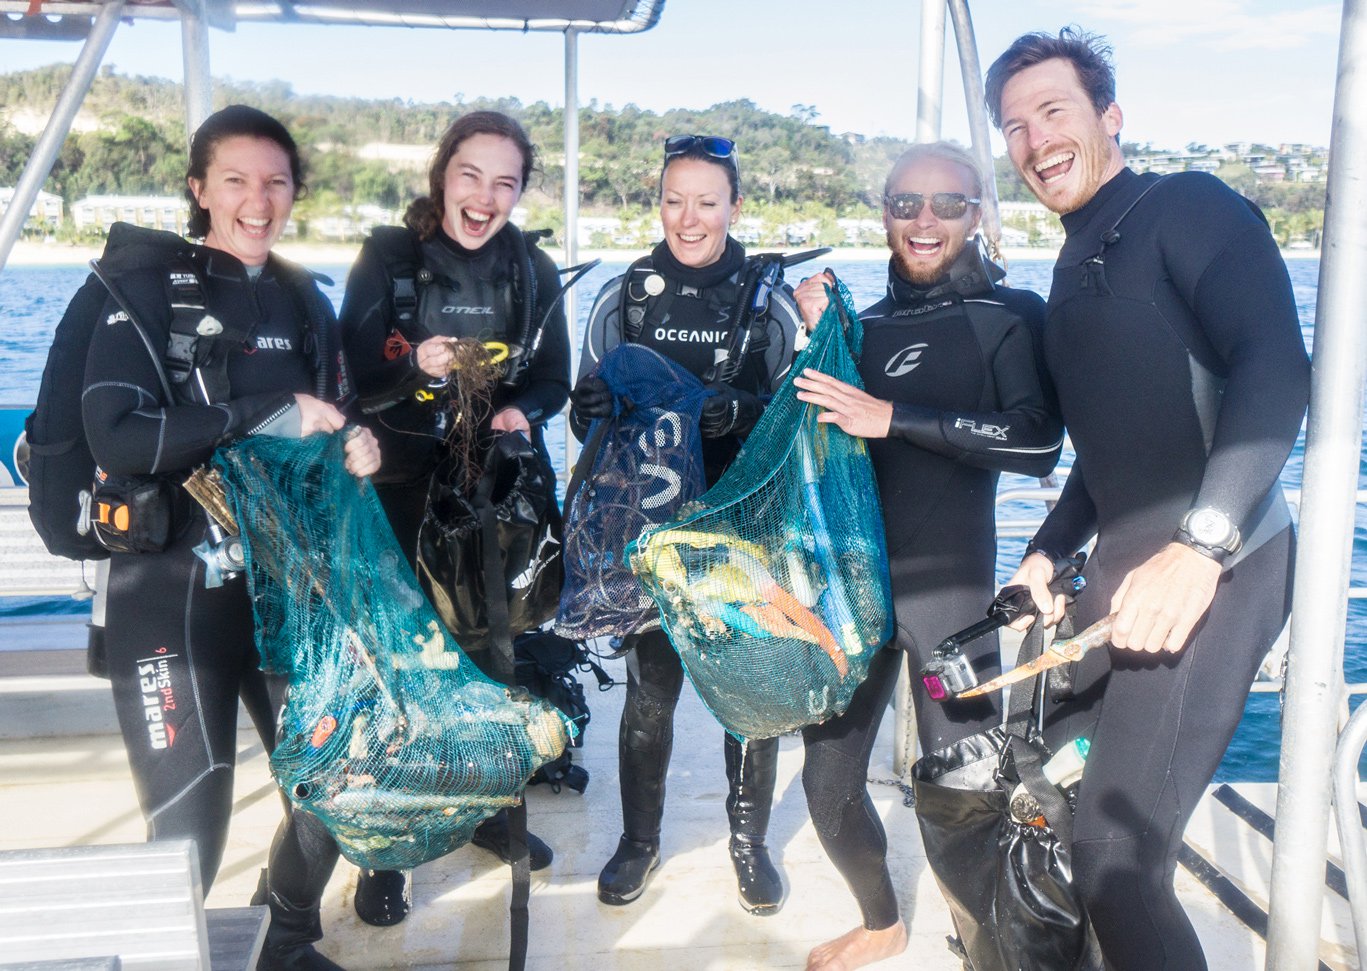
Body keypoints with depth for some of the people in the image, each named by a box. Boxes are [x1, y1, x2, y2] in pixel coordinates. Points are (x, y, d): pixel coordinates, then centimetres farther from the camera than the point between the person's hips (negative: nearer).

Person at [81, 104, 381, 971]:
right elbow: (116, 439, -18)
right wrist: (269, 413, -20)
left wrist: (358, 449, -5)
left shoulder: (306, 301, 12)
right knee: (190, 820, -7)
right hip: (175, 581, -5)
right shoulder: (148, 290, -5)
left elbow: (333, 426, 19)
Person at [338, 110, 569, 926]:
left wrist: (523, 410, -17)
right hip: (403, 491, -2)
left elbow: (555, 379, 4)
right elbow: (354, 380, -11)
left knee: (494, 651, 13)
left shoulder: (533, 270, 1)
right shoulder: (388, 256, -7)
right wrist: (414, 366, -31)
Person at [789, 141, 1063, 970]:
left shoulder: (1011, 316, 0)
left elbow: (1039, 444, -16)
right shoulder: (868, 323, 13)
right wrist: (817, 340, 0)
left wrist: (895, 417, -23)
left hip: (949, 587, -5)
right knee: (829, 782, 12)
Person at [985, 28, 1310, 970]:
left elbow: (1276, 370, -21)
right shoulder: (1076, 266, 20)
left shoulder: (1189, 207, -6)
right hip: (1125, 572, 9)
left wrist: (1200, 547, -31)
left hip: (1212, 573, -9)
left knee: (1116, 857, -14)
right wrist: (1045, 553, 16)